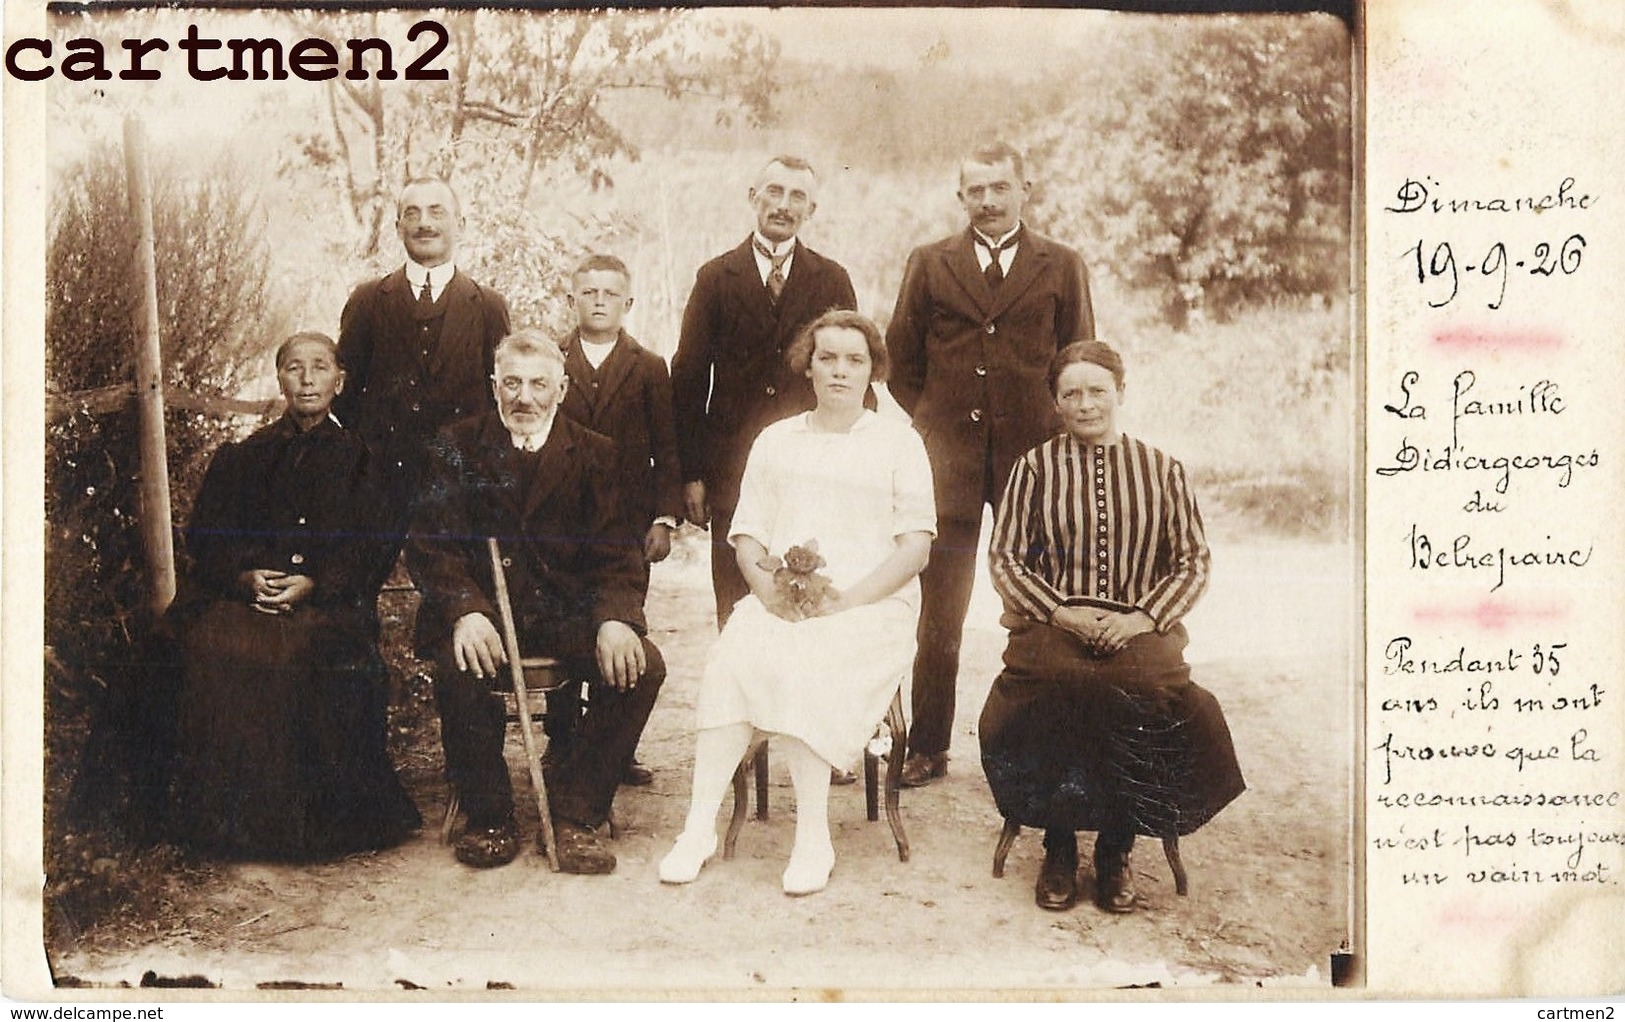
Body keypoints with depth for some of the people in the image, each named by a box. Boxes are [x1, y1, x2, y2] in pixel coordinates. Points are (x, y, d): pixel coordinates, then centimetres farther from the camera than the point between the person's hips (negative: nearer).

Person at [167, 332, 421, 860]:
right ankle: (229, 816, -18)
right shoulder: (239, 458, 21)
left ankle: (302, 819, -20)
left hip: (326, 598, -2)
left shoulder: (356, 457, 16)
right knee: (214, 645, -29)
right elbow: (204, 536, 11)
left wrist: (311, 584, -15)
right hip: (239, 594, 2)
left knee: (293, 649, -33)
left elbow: (364, 546, 3)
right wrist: (245, 577, -10)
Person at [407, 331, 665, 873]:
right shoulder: (457, 446, 6)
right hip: (481, 609, -1)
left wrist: (615, 618, -22)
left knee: (640, 668, -24)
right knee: (461, 671, -33)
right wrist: (464, 611, -25)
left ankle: (573, 813, -7)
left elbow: (615, 550, 0)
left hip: (565, 611, 2)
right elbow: (431, 543, -4)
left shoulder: (593, 454, 9)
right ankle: (491, 819, -9)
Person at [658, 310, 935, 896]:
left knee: (804, 666, -33)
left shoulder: (898, 442, 11)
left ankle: (813, 840, -26)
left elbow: (916, 543, 1)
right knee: (735, 655, -30)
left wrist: (847, 599, -14)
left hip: (871, 605, -2)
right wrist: (766, 585, -9)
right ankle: (700, 827, -27)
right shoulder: (775, 441, 20)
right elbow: (747, 533, 14)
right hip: (778, 603, 3)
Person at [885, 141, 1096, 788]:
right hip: (947, 459, 1)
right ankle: (927, 748, 12)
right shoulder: (929, 264, 11)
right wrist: (923, 434, 3)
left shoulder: (1061, 267, 9)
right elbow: (900, 361, 12)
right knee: (939, 613, 3)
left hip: (1033, 456, 0)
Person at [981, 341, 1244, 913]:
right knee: (1058, 686, -35)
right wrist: (1062, 612, -9)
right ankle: (1059, 849, -15)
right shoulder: (1035, 467, 12)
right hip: (1051, 623, 0)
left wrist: (1143, 617, -7)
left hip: (1140, 625, 1)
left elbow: (1194, 561, 10)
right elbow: (1004, 557, 7)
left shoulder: (1161, 470, 14)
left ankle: (1116, 850, -11)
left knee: (1148, 693, -33)